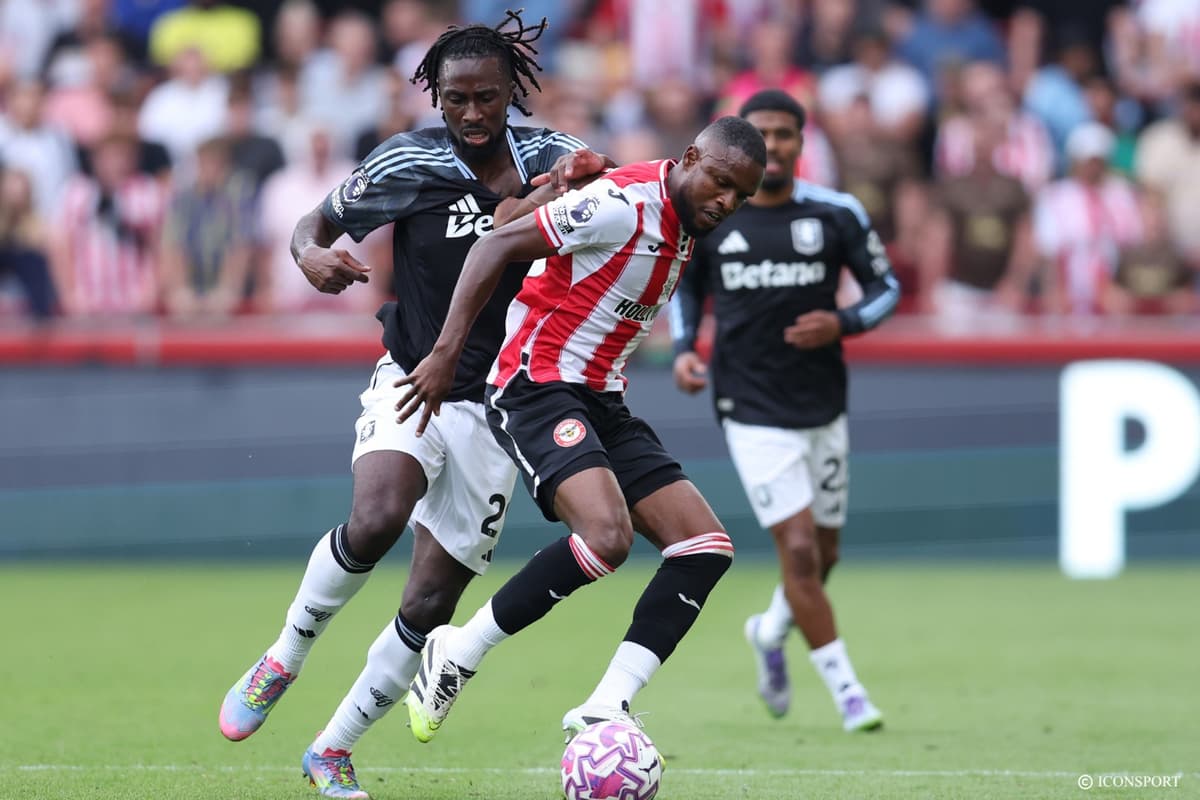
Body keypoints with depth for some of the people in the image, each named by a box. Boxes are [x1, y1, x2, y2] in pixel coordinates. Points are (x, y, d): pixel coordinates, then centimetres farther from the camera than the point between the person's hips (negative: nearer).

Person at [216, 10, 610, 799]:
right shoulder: (407, 163, -7)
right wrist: (313, 255, -21)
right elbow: (318, 223, 3)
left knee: (431, 604, 1)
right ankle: (282, 661, -8)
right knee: (377, 519, -32)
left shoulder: (547, 155, -2)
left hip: (495, 407, 2)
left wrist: (590, 175, -23)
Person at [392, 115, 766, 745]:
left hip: (603, 404, 9)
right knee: (607, 535, -30)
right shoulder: (625, 204, -17)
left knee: (706, 548, -4)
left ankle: (603, 709, -8)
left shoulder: (685, 230, 11)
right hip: (538, 386, -9)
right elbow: (497, 245, -18)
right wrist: (447, 353, -21)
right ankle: (457, 656, -12)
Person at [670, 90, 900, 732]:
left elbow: (885, 287, 6)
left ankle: (771, 632, 44)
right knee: (799, 549, -13)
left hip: (823, 407, 2)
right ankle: (843, 687, 0)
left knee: (823, 553, 12)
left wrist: (843, 323, -13)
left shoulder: (837, 214, -3)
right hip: (752, 410, -2)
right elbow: (685, 283, 16)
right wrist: (684, 348, -1)